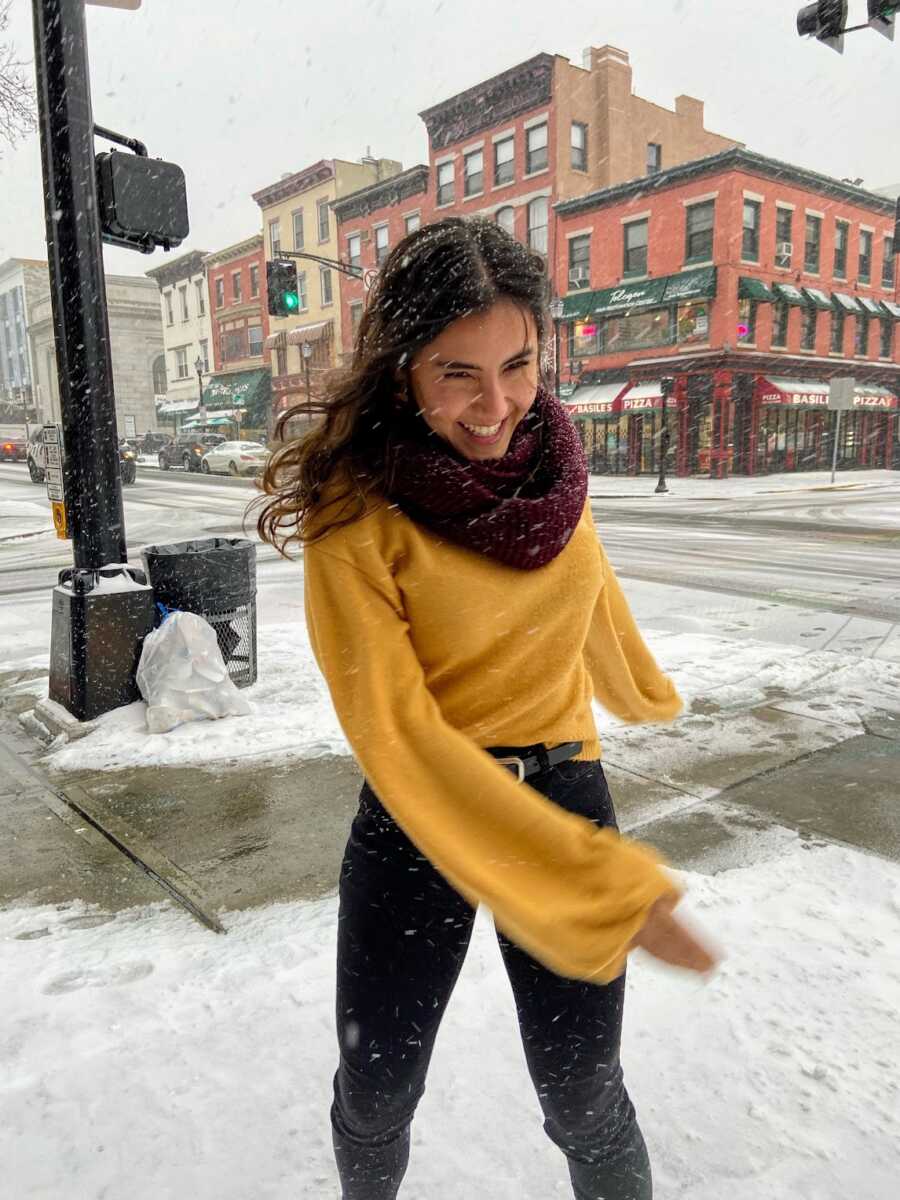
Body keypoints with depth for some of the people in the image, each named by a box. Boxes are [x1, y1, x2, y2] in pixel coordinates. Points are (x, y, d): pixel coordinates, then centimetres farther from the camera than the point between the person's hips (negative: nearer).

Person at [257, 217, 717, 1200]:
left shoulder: (551, 463, -4)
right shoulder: (356, 511, -17)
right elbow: (395, 731, -22)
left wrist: (643, 691, 34)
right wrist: (600, 884, -26)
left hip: (563, 788, 3)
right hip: (416, 818, -2)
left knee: (583, 1098, 10)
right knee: (374, 1096, 16)